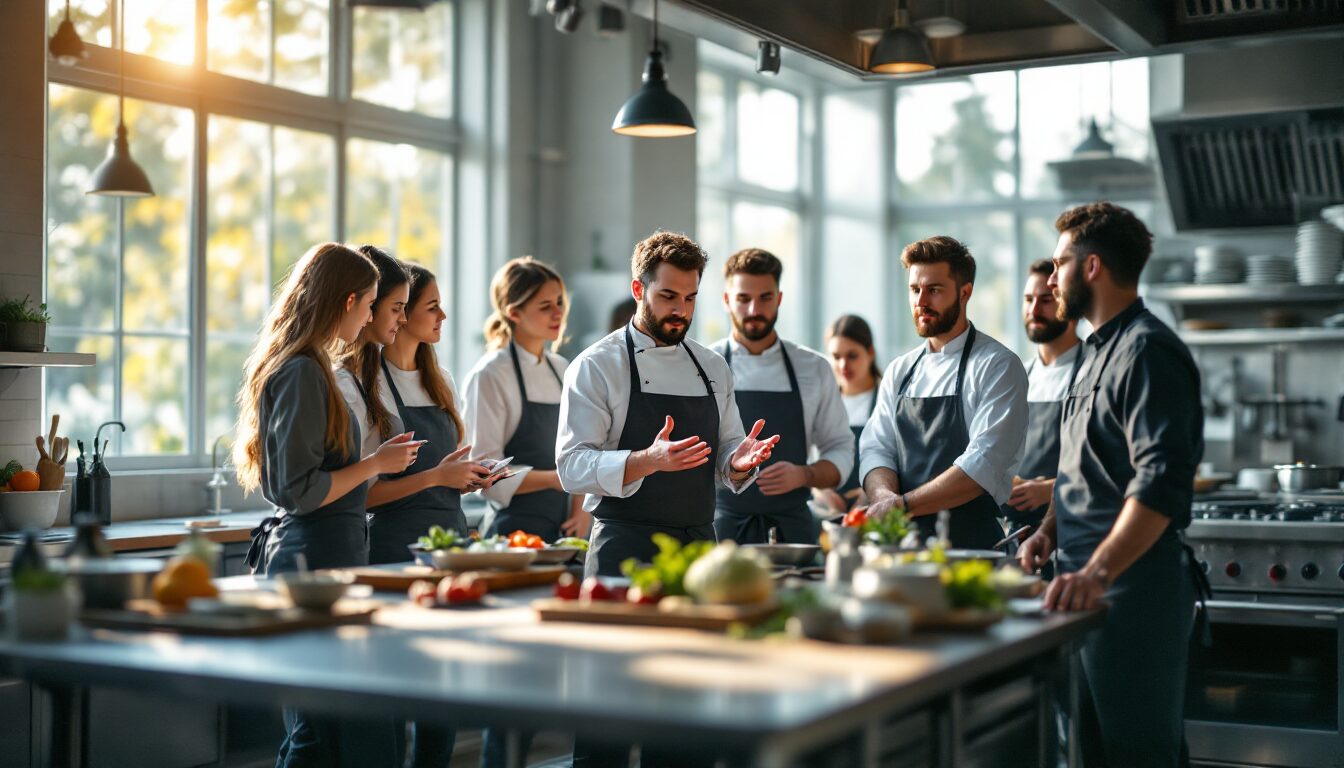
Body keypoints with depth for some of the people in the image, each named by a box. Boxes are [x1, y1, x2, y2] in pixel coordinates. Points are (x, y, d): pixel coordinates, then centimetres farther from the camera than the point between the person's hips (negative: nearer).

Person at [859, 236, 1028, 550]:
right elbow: (876, 449, 9)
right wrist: (884, 496, -14)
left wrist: (904, 504, -19)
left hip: (971, 543, -4)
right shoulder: (899, 372, 15)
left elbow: (985, 465, -15)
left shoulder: (998, 367, -4)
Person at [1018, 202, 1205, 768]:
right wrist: (1050, 530, 10)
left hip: (1132, 588, -10)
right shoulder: (1100, 351, 19)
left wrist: (1098, 572, -32)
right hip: (1091, 591, 10)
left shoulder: (1147, 351, -13)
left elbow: (1161, 482, -24)